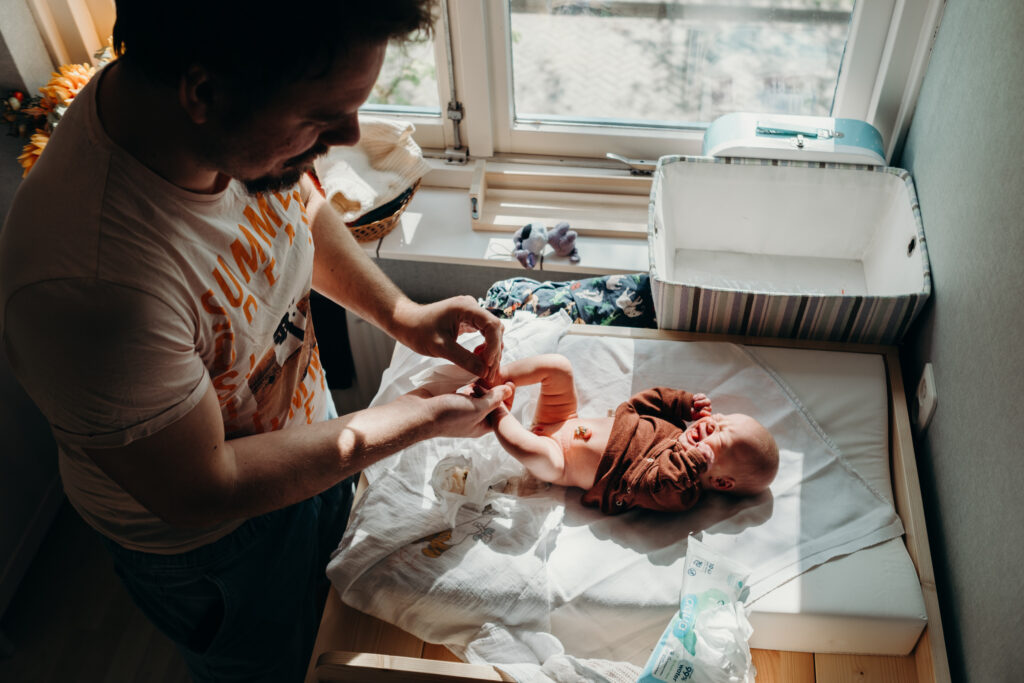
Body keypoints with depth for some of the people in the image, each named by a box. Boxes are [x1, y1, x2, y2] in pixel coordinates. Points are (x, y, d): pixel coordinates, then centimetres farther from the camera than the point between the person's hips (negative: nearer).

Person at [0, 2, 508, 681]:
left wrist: (400, 313, -12)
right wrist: (412, 419, -25)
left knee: (340, 622, 33)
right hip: (211, 543, -6)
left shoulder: (242, 123, -23)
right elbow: (201, 491, -30)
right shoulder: (88, 287, -45)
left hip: (309, 435, 6)